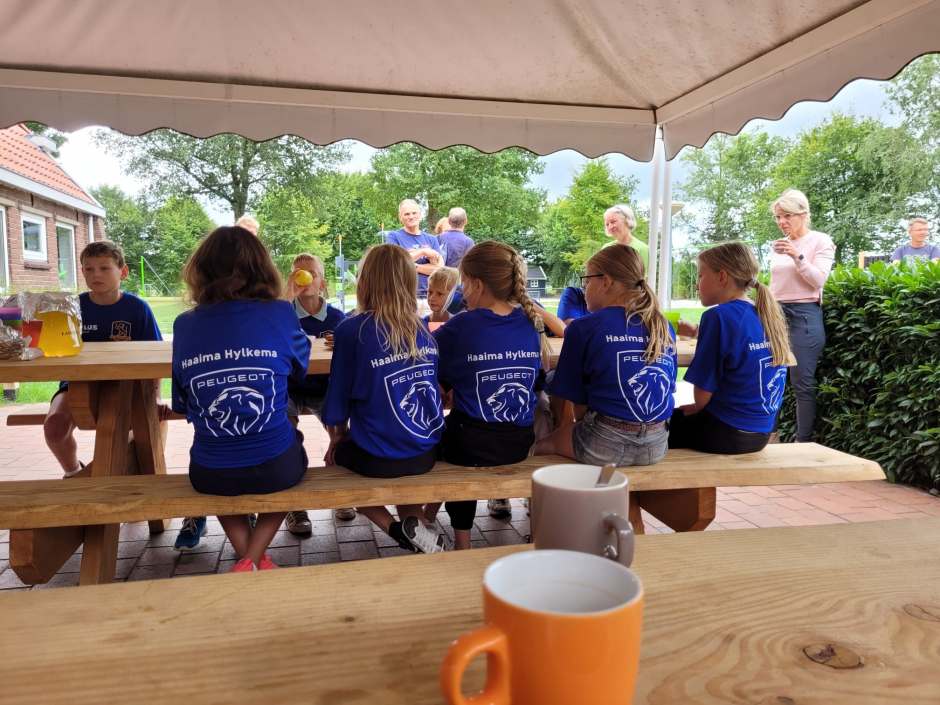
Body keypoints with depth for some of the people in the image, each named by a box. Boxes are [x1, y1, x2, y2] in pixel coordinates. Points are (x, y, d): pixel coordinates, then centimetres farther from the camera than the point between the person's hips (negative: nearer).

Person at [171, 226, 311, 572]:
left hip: (210, 475, 2)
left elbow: (182, 404, 8)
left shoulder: (185, 325, -3)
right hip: (275, 469, -2)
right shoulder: (280, 314, -9)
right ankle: (253, 561, 18)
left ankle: (247, 559, 24)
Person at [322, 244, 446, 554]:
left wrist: (339, 436, 15)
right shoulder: (423, 330, 1)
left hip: (377, 458, -5)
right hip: (426, 453, 5)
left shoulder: (351, 330, -14)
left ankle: (399, 529, 7)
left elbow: (338, 399, -7)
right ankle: (417, 529, 20)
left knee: (338, 456, 26)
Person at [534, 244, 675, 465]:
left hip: (605, 446, -6)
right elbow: (668, 387, 13)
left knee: (541, 445, 21)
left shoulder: (584, 328, -8)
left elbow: (579, 405, -4)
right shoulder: (665, 327, 5)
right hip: (656, 445, 6)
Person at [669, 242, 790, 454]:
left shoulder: (719, 316, -18)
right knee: (678, 416, 26)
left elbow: (704, 389, -15)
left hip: (725, 433, -8)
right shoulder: (769, 315, 5)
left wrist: (697, 409, 4)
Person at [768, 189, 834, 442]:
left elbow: (819, 280, -11)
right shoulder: (779, 245, 14)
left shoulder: (820, 241, -1)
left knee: (802, 383, -4)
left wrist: (797, 256, -21)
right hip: (777, 313, 6)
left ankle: (802, 444, 1)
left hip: (804, 315, -6)